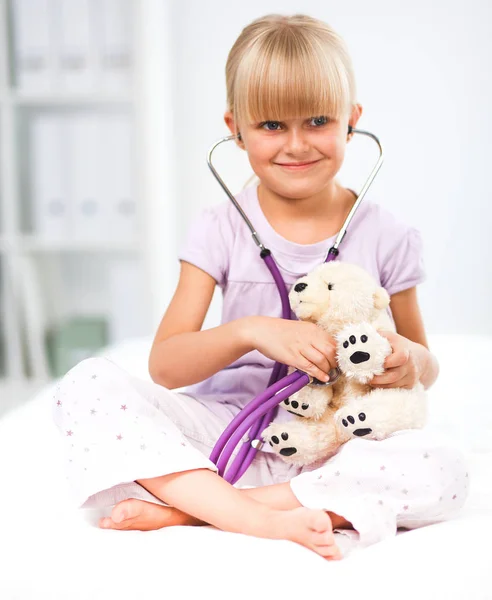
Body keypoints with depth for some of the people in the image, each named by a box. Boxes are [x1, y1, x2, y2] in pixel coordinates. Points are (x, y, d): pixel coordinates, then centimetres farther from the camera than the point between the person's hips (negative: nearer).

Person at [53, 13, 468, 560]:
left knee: (442, 470, -30)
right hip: (224, 426, 0)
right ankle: (260, 517, -31)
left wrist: (411, 362, -14)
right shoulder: (221, 231, 0)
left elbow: (425, 367, 11)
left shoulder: (386, 238, 1)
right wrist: (251, 332, -23)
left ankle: (185, 507, -25)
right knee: (87, 385, -20)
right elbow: (165, 365, -6)